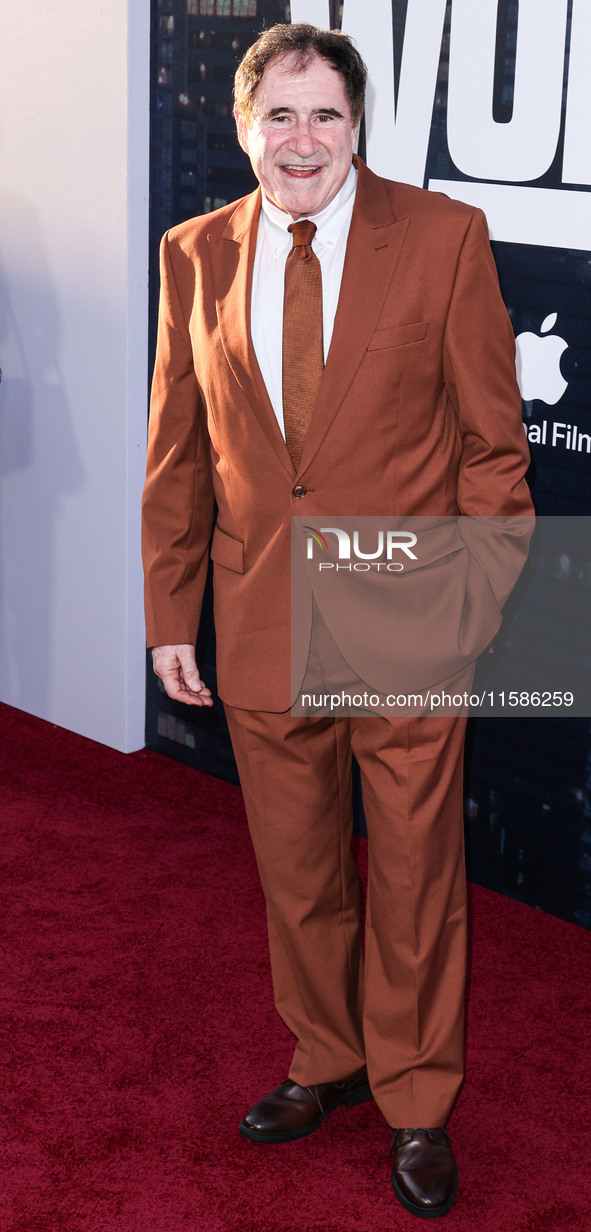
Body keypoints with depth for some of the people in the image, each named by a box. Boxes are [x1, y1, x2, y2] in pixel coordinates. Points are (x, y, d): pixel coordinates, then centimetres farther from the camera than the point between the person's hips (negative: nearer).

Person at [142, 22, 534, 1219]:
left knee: (415, 880, 10)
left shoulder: (444, 236, -7)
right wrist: (169, 614, 6)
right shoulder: (197, 255, 3)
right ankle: (325, 1061, 40)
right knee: (295, 874, 17)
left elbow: (492, 438, -5)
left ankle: (416, 1103, 31)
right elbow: (177, 454, 8)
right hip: (263, 625, 3)